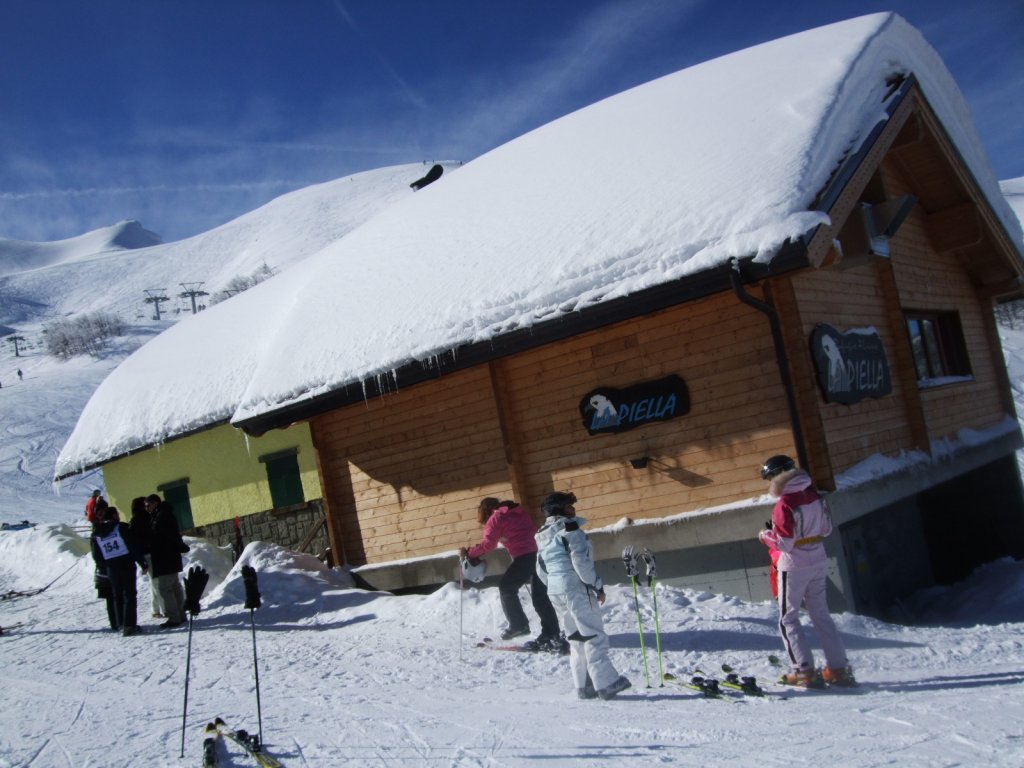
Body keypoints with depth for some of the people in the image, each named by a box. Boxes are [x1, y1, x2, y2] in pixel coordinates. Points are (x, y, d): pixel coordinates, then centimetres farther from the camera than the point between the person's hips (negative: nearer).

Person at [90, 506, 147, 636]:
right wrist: (142, 563, -7)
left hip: (111, 569, 4)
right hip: (127, 565, -4)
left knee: (117, 597, 14)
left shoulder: (96, 534, 6)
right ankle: (129, 625, -7)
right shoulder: (121, 527, -8)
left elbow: (96, 556, 7)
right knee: (129, 595, -1)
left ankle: (121, 625, 14)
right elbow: (133, 547, -11)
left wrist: (103, 568, 19)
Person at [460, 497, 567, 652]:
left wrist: (469, 553, 5)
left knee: (506, 587, 8)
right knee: (540, 595, 10)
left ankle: (518, 625, 6)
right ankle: (552, 635, 10)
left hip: (525, 556, -8)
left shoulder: (496, 518, 1)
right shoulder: (518, 512, 23)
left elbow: (488, 544, -6)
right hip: (538, 553, 8)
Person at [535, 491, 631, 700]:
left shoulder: (543, 536, 15)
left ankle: (584, 686, 13)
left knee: (576, 638, 13)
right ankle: (606, 683, -5)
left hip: (555, 591, 8)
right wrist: (597, 586, -11)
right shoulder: (570, 528, -11)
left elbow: (541, 570, 18)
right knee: (594, 636, -4)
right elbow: (581, 561, -18)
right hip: (577, 588, -8)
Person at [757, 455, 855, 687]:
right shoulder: (814, 495, 2)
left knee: (788, 618, 5)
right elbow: (826, 528, 11)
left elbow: (784, 543, -20)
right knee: (821, 614, 15)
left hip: (794, 566, -7)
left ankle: (803, 670, 1)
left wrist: (765, 536, -2)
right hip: (819, 561, 7)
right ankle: (838, 668, 15)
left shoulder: (785, 505, -20)